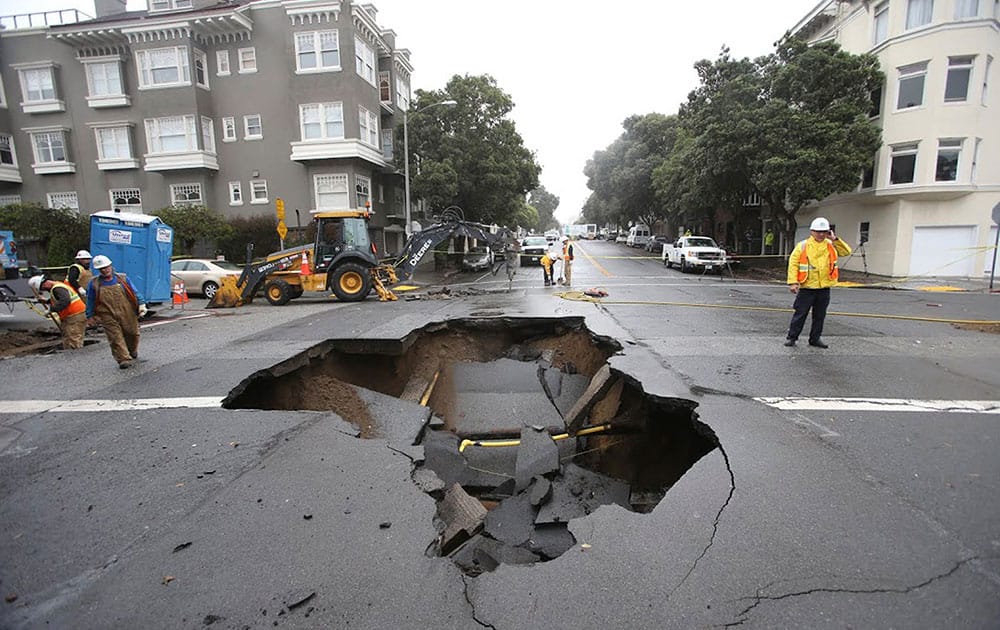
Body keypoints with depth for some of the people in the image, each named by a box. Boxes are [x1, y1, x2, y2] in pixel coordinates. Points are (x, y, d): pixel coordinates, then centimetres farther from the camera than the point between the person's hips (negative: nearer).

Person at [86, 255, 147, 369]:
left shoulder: (123, 279, 4)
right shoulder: (94, 284, 4)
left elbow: (135, 293, 5)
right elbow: (90, 302, 12)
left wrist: (141, 304, -8)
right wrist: (90, 316, 14)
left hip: (128, 315, 1)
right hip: (109, 318, -1)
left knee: (132, 334, 12)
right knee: (116, 338, -6)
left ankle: (132, 352, 38)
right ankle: (124, 359, -6)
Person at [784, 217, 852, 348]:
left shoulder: (831, 246, 9)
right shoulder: (802, 246, -5)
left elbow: (847, 251, 4)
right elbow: (793, 263, -8)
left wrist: (835, 239, -4)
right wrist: (793, 282, -15)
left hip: (824, 288, 4)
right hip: (806, 288, -4)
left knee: (820, 315, 11)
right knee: (800, 313, 0)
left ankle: (815, 339, 22)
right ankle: (791, 337, 10)